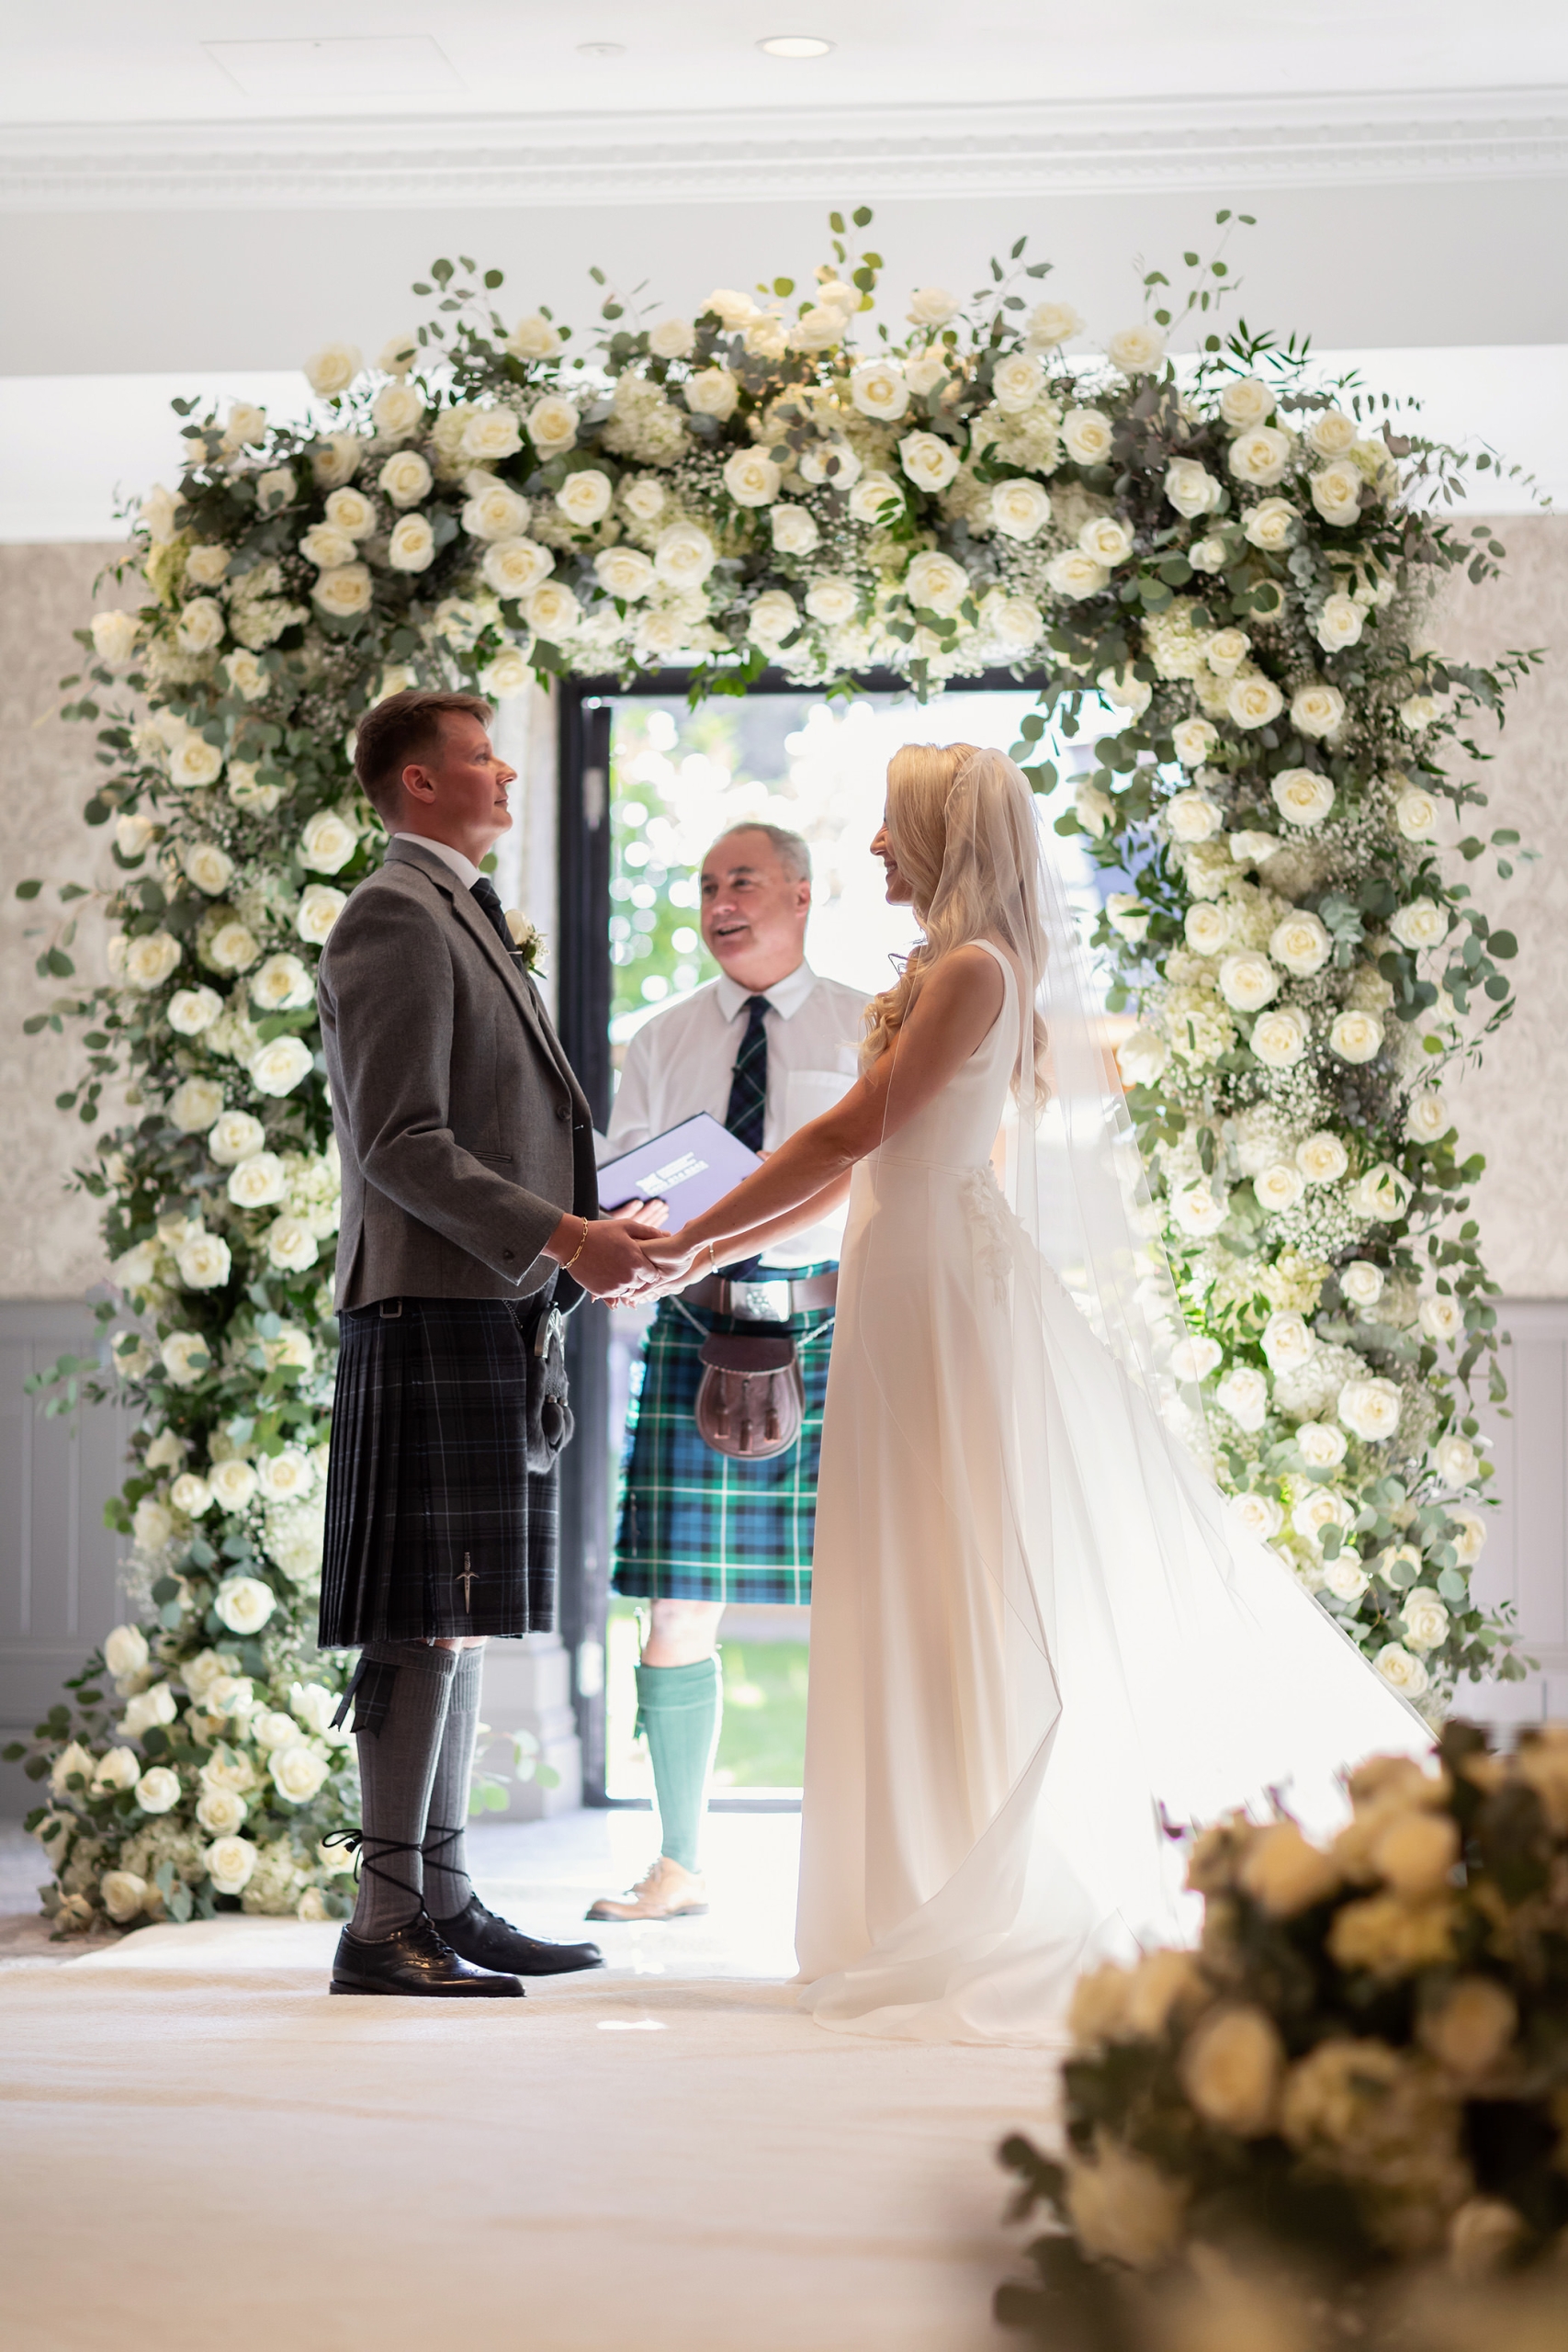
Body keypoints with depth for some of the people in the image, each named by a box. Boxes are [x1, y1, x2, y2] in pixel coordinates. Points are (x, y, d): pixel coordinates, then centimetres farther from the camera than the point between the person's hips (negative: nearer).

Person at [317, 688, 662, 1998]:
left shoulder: (466, 918, 22)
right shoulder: (396, 918, -9)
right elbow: (403, 1144, -17)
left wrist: (590, 1230, 14)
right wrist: (564, 1237, -20)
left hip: (498, 1314, 10)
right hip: (433, 1310, -10)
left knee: (463, 1625, 11)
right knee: (425, 1627, -10)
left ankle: (445, 1901, 16)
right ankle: (386, 1923, -8)